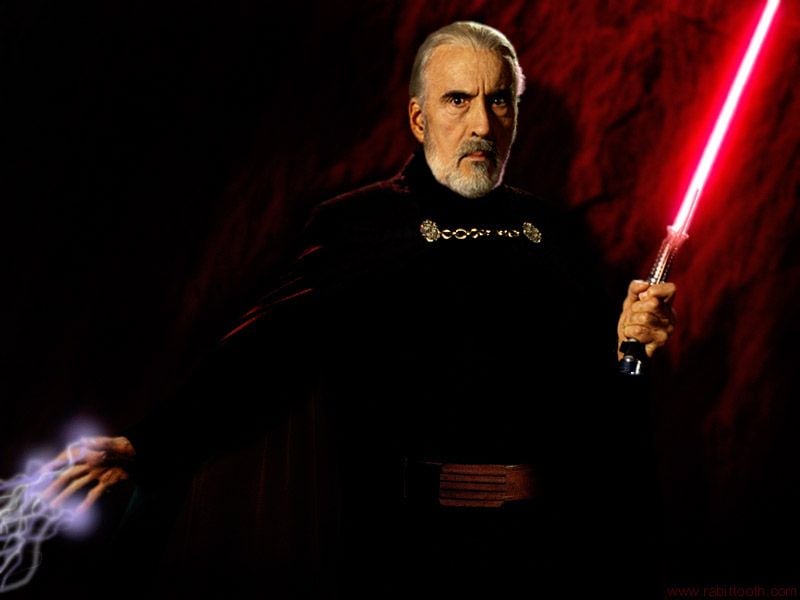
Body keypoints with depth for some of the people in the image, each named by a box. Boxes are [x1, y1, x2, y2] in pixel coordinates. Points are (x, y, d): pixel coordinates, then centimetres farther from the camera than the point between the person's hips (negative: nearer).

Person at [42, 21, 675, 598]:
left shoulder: (546, 225, 15)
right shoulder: (356, 224, 3)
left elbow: (589, 366, 21)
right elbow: (271, 354, -8)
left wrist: (626, 341, -1)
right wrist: (147, 449, -19)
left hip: (553, 542, 4)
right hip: (411, 543, -3)